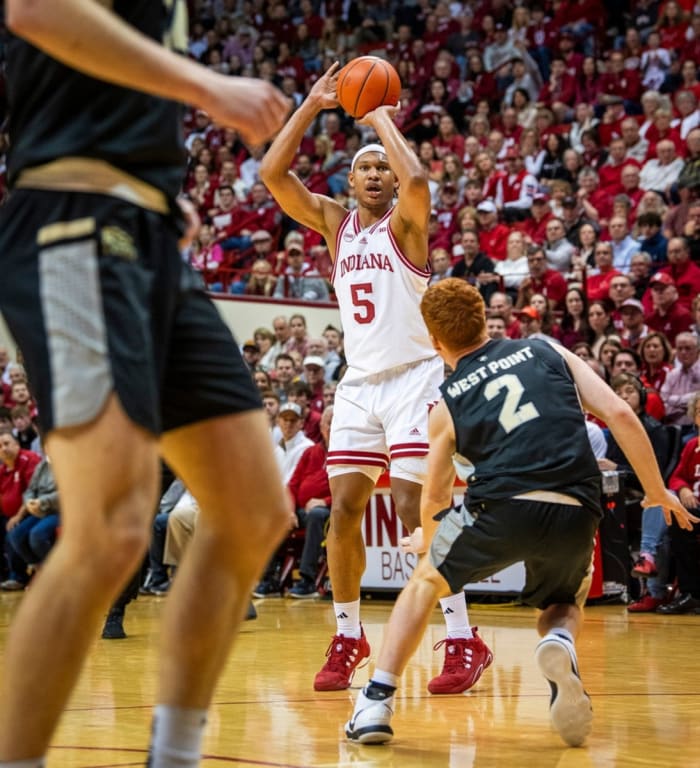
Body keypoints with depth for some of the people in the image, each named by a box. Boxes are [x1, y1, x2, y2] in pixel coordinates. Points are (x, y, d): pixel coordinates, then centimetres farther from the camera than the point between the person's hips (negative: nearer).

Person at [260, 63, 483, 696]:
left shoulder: (405, 222, -2)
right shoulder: (334, 222, 11)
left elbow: (416, 179, -26)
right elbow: (272, 173, 1)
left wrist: (382, 119, -12)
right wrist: (312, 105, -2)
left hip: (414, 376, -5)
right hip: (358, 382, 5)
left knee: (415, 509, -13)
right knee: (344, 511, 0)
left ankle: (463, 638, -9)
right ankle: (348, 638, 13)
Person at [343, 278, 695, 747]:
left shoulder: (448, 403, 17)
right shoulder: (547, 351, 19)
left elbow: (436, 495, 28)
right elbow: (619, 415, 8)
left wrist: (426, 539, 50)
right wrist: (657, 492, 17)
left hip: (503, 508, -1)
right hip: (576, 516, 1)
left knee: (426, 582, 27)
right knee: (564, 607, 31)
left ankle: (377, 702, 13)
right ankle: (559, 641, -7)